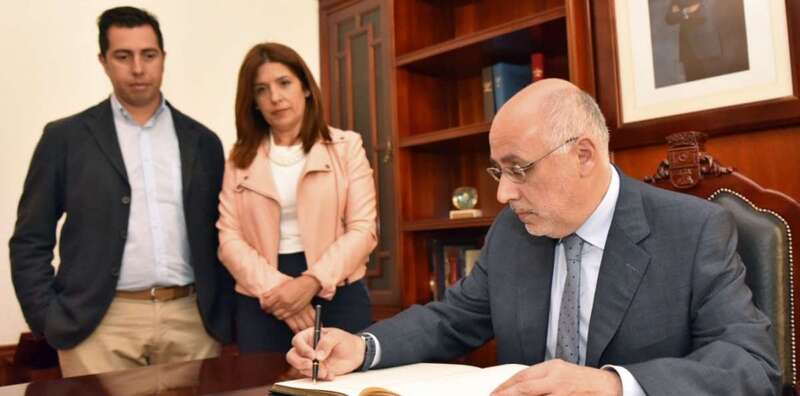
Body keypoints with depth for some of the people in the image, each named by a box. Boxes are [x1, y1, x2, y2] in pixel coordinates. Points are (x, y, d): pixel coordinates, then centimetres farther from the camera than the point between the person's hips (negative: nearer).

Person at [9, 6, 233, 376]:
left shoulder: (202, 141, 8)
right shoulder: (65, 137, 2)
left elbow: (220, 238, 11)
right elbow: (30, 241, 4)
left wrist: (223, 316, 5)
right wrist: (50, 322, -4)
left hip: (191, 320, 2)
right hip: (99, 324, -2)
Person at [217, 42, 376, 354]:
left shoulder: (346, 146, 5)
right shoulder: (240, 158, 10)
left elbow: (363, 229, -3)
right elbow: (229, 238, 1)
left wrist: (311, 282, -16)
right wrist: (276, 289, -14)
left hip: (337, 293, -1)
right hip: (263, 299, 1)